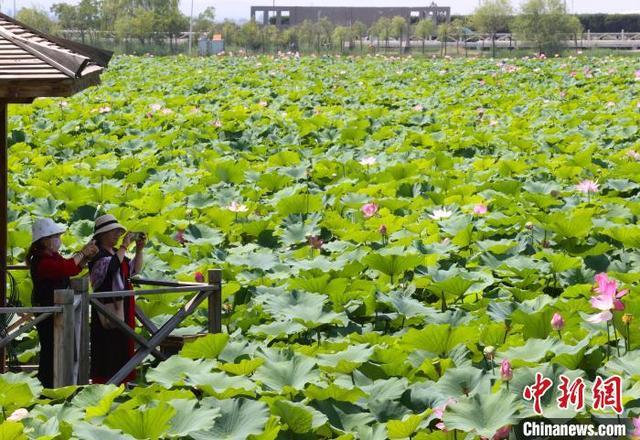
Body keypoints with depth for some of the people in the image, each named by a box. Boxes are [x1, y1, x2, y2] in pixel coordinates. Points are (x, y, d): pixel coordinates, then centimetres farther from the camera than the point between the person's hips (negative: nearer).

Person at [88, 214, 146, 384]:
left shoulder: (116, 253, 15)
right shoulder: (97, 254, -11)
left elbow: (134, 270, 15)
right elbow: (111, 267, -29)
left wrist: (139, 250, 3)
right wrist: (124, 246, -25)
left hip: (123, 306, 9)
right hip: (107, 308, -9)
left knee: (123, 345, 11)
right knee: (108, 346, -9)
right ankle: (102, 383, -6)